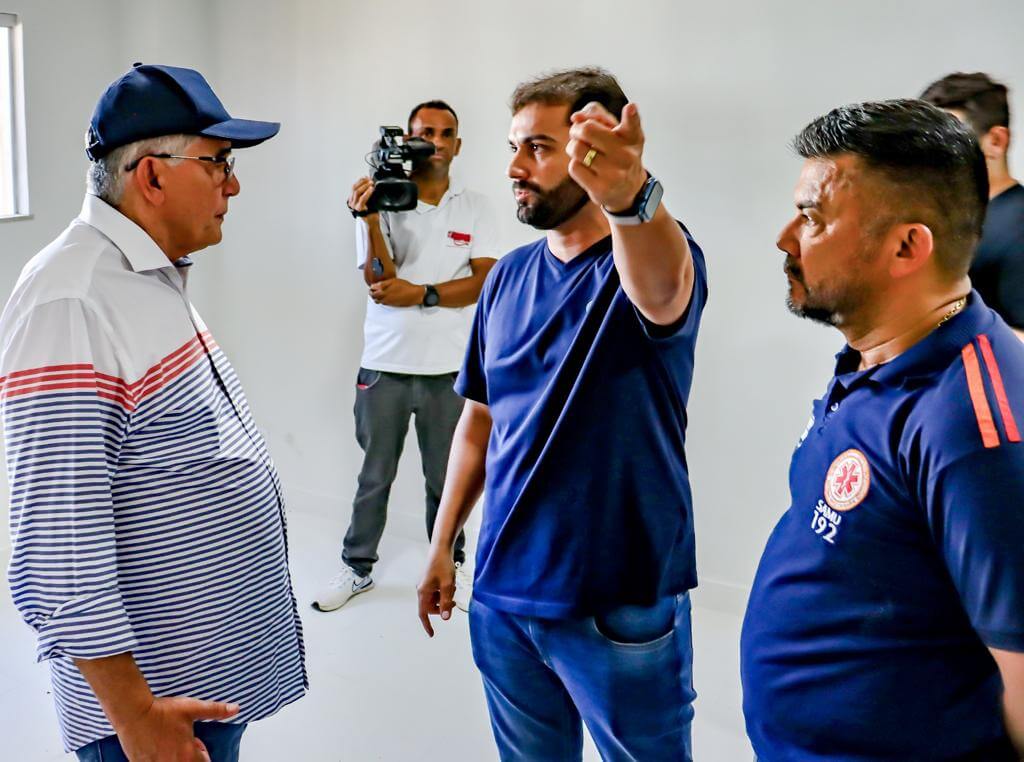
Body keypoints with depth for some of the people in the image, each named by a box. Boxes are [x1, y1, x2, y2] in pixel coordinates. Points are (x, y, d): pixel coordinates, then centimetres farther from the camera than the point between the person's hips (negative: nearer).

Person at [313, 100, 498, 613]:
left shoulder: (475, 208, 5)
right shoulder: (382, 202, 1)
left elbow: (483, 281, -4)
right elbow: (379, 282, -9)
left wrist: (421, 294, -15)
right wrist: (370, 218, -20)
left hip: (449, 368, 1)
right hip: (384, 364, 0)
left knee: (446, 477, 9)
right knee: (375, 475, 10)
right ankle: (357, 567, 24)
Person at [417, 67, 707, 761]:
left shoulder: (654, 254, -13)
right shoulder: (509, 276, 5)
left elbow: (661, 288, -39)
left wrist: (630, 198, -60)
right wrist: (443, 544, 10)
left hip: (623, 604, -5)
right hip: (503, 592, 5)